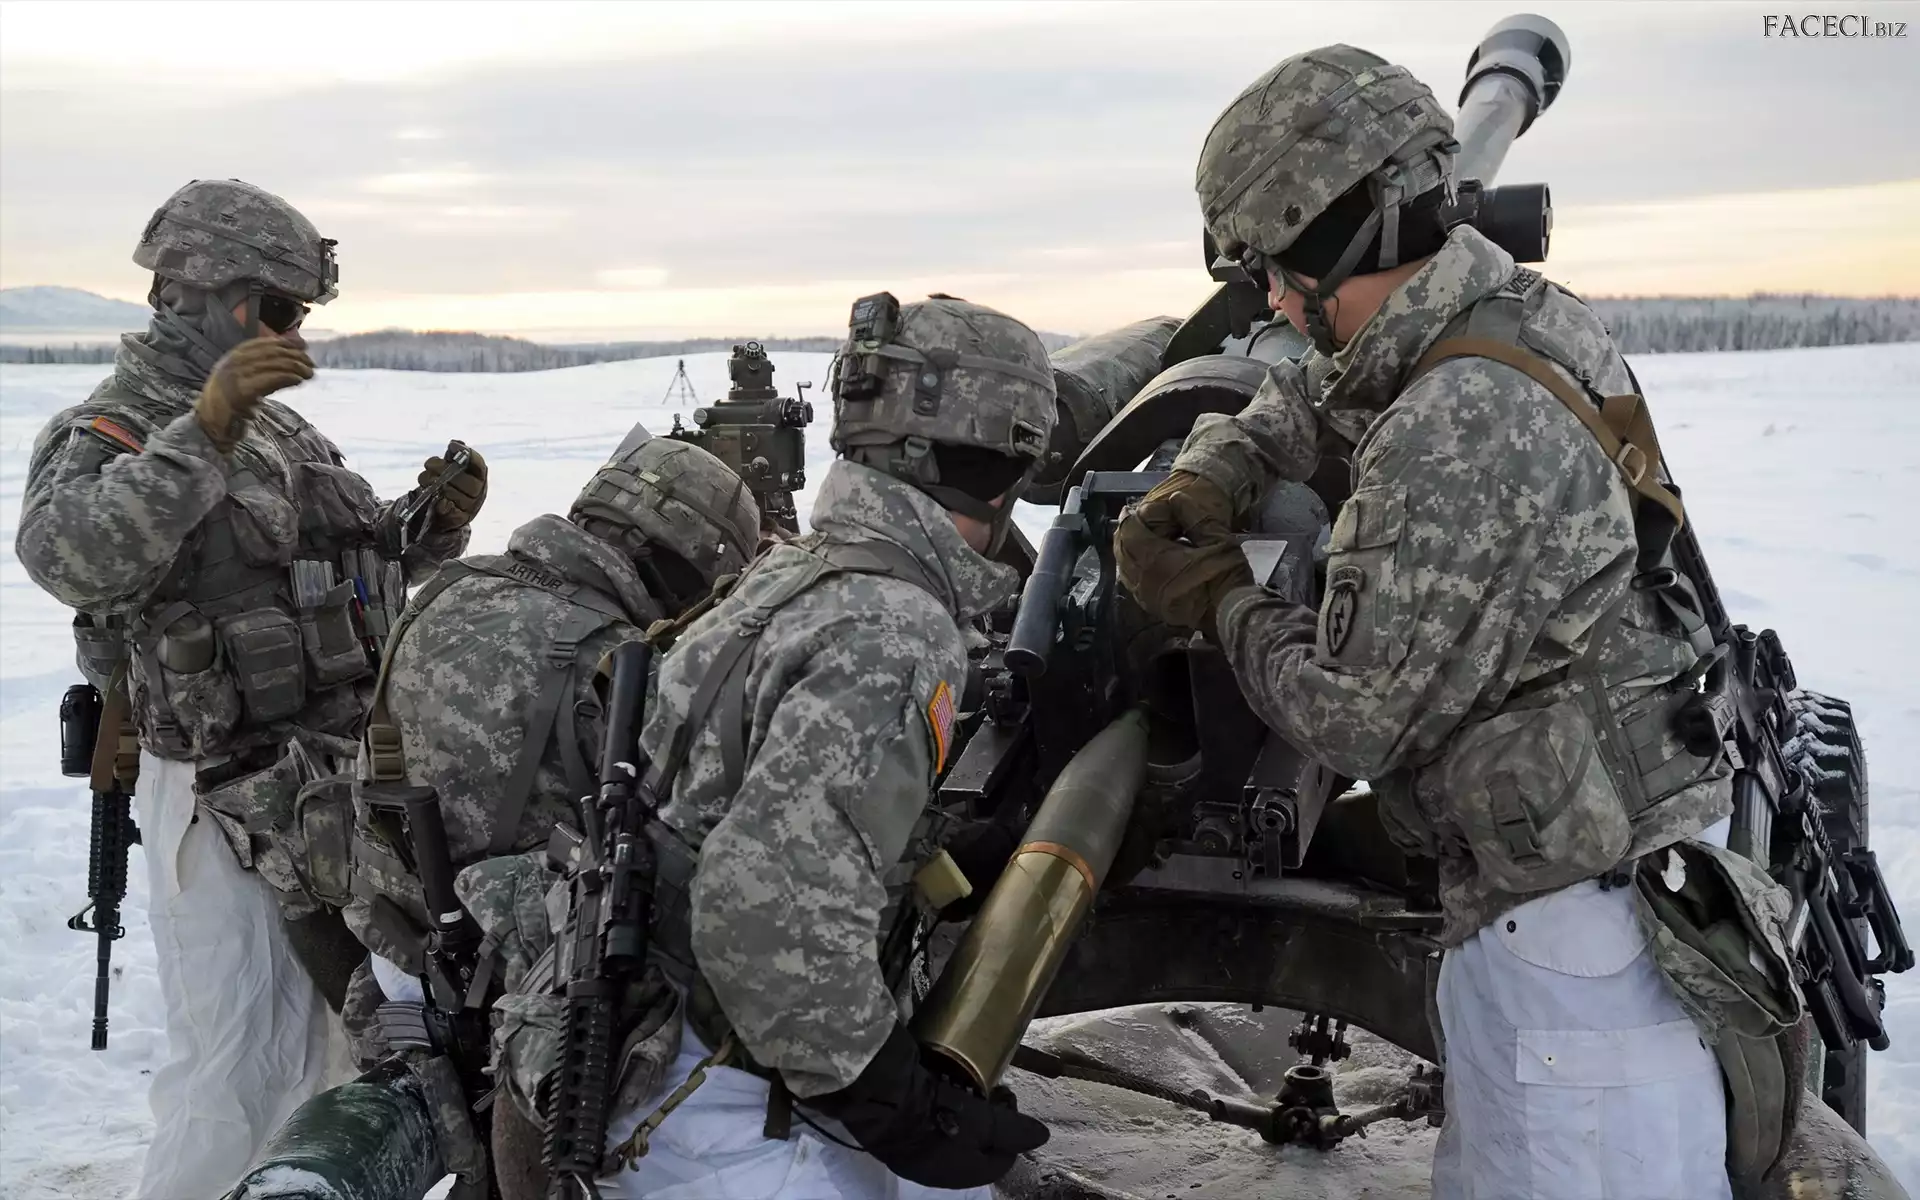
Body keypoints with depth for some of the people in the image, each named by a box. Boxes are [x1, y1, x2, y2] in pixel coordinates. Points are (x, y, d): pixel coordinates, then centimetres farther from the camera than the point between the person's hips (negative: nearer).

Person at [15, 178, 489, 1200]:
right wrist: (203, 429, -37)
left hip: (341, 781, 8)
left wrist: (435, 524, 2)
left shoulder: (280, 430, 14)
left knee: (320, 1046, 21)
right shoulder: (105, 436, -10)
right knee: (237, 1080, -4)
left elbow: (357, 570, 22)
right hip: (226, 803, -8)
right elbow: (73, 557, -31)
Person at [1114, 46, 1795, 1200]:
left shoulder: (1452, 440, -27)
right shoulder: (1530, 315, 1)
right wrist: (1210, 475, 2)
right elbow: (1314, 390, 19)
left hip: (1575, 917, -9)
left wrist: (1218, 598, -5)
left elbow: (1355, 719, -20)